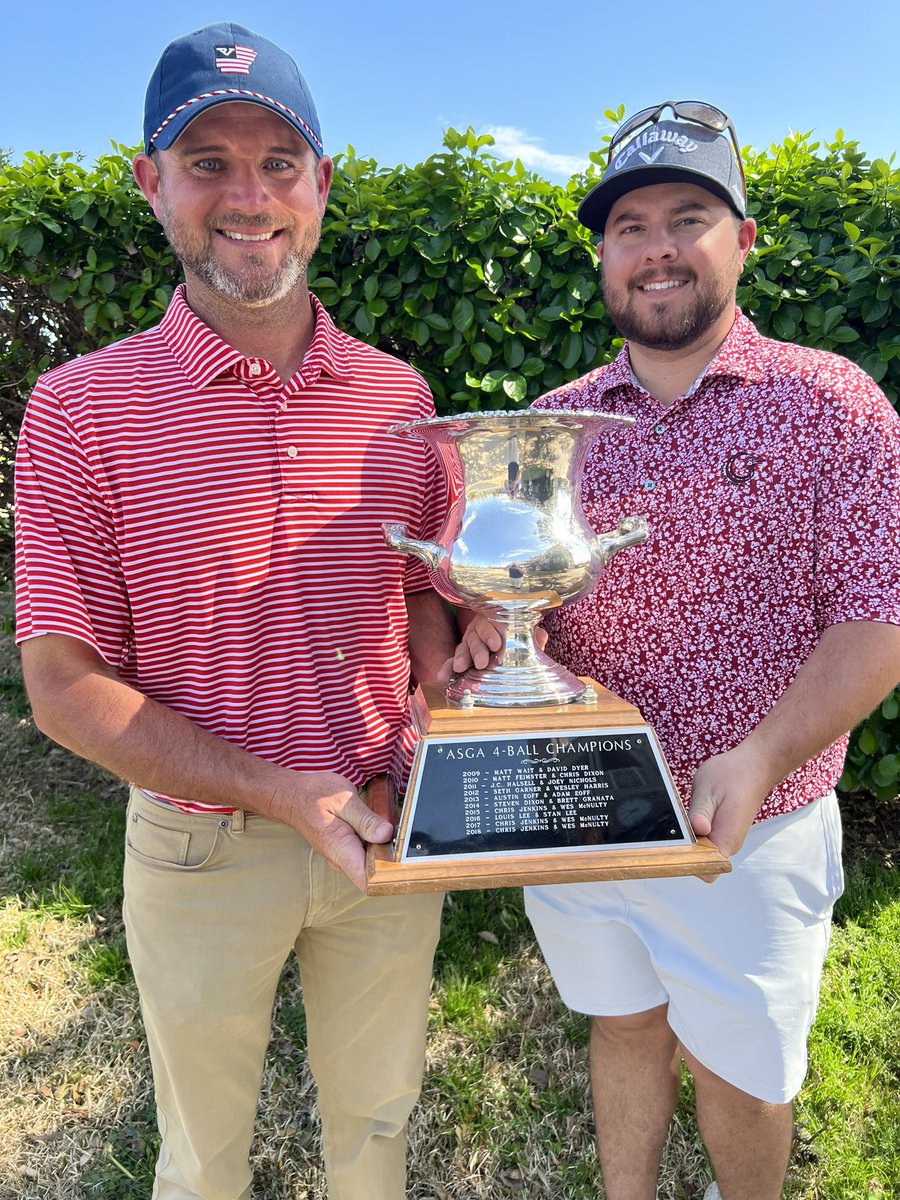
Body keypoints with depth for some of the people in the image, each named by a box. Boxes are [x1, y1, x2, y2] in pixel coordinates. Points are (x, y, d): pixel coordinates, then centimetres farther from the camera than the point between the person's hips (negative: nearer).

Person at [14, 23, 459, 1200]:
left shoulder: (399, 394, -1)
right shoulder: (82, 407, -12)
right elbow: (65, 686, -12)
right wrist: (275, 791, -20)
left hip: (391, 827, 3)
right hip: (200, 842, -2)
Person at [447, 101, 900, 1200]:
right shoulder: (554, 421, 2)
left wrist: (760, 759, -26)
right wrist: (485, 631, -15)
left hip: (750, 833, -3)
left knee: (736, 1072, 18)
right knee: (623, 1027, 24)